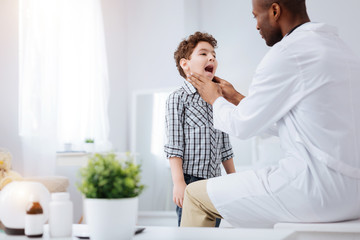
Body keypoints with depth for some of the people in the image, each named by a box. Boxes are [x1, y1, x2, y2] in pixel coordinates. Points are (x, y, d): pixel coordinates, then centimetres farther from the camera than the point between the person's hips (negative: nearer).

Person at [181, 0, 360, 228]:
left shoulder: (286, 53, -12)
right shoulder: (339, 47, 17)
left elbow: (243, 126, -4)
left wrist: (215, 99, 16)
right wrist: (237, 98, 31)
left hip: (317, 188, -10)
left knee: (196, 194, 1)